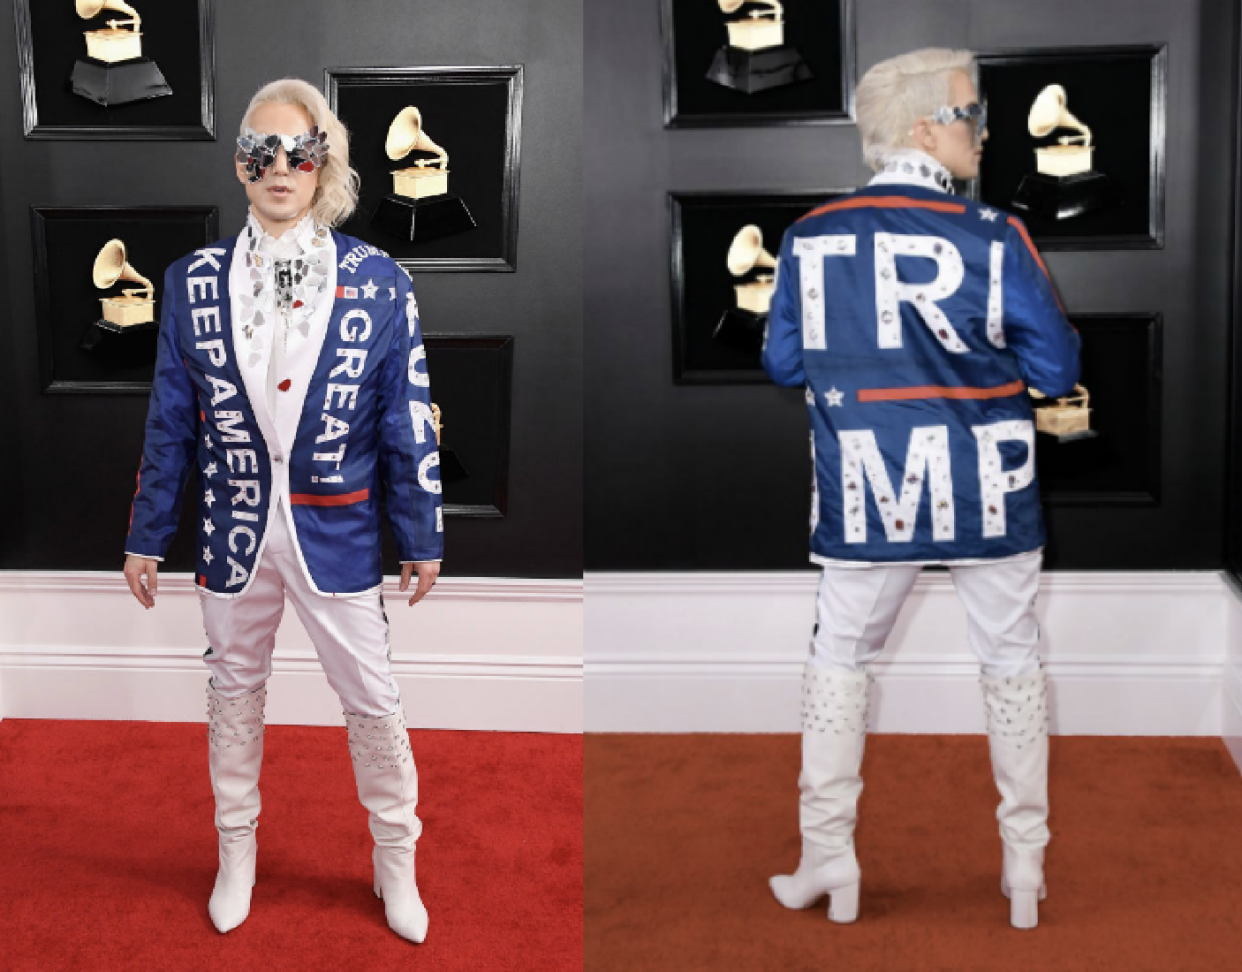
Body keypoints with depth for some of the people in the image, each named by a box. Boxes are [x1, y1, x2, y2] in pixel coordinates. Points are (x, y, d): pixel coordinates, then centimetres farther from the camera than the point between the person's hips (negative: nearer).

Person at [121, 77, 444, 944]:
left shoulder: (378, 281, -7)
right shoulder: (194, 282, -2)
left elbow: (408, 422, -2)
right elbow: (171, 422, 3)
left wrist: (422, 538, 1)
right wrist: (148, 537, 5)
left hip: (339, 534, -1)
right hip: (233, 531, 2)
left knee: (374, 702, 7)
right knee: (234, 693, 16)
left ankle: (396, 862, 27)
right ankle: (237, 855, 36)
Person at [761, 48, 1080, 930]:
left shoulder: (811, 237, -4)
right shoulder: (993, 239, -12)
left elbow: (785, 361, 7)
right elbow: (1057, 371, -6)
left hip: (868, 494, 2)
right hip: (987, 491, -1)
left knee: (840, 657, 17)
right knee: (1013, 659, 14)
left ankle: (829, 863, 17)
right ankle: (1025, 871, 20)